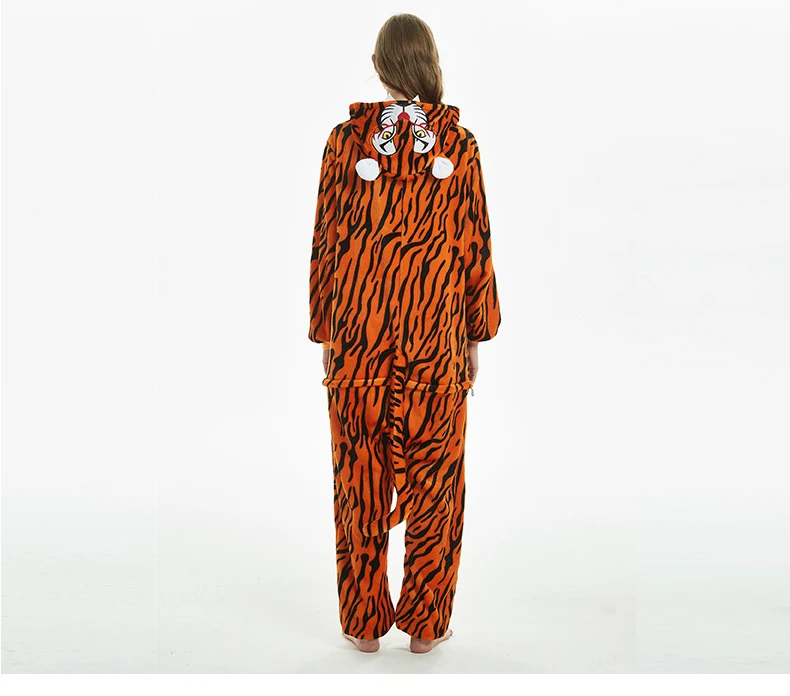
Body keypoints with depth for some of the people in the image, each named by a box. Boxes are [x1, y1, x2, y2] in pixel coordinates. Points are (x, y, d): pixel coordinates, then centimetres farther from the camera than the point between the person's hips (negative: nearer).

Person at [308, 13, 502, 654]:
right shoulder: (460, 144, -3)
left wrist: (325, 334, 7)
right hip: (436, 339, 0)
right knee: (433, 481, 11)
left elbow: (326, 241, -1)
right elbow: (475, 245, -1)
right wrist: (475, 337, 9)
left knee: (360, 481, 11)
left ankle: (365, 623, 22)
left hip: (358, 337, 1)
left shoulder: (346, 139, -3)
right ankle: (426, 623, 22)